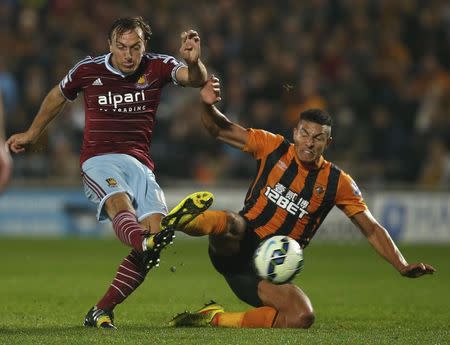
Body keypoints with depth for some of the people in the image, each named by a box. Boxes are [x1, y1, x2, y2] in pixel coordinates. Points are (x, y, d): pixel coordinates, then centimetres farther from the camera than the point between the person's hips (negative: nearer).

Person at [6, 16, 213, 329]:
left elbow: (196, 79, -13)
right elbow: (57, 97, 25)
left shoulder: (157, 67, 5)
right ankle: (147, 243, -71)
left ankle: (102, 311, -17)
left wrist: (193, 62, -37)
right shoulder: (87, 71, 5)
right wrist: (32, 135, 37)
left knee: (155, 225, -22)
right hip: (99, 160, -2)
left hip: (140, 163, 2)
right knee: (121, 204, -35)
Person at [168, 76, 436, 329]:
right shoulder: (273, 148, 3)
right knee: (228, 222, -38)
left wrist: (403, 267, -4)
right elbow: (219, 128, 6)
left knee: (303, 317, -26)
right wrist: (208, 106, -16)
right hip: (236, 246, -3)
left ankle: (217, 319, -14)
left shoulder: (337, 182, 5)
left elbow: (372, 229, 8)